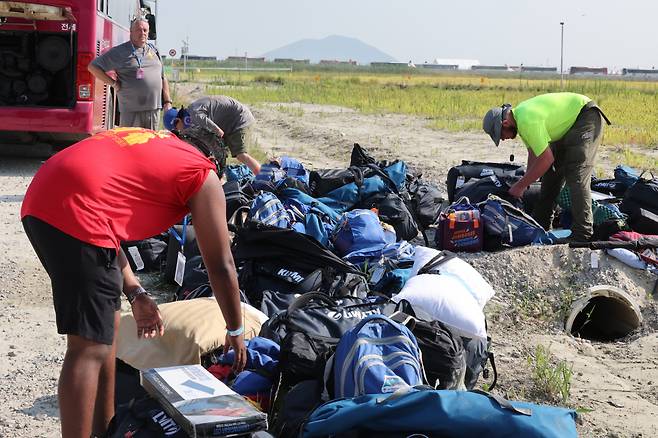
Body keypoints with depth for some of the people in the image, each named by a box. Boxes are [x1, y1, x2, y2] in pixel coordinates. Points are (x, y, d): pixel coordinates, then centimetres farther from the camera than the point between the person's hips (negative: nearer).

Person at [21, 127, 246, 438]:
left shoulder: (151, 147, 30)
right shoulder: (203, 176, 9)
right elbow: (221, 267, 12)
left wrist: (136, 294, 24)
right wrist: (236, 331, 24)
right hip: (75, 212, -9)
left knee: (106, 327, 20)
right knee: (90, 347, -4)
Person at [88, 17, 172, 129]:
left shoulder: (154, 51, 16)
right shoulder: (119, 52, 1)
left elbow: (163, 78, 20)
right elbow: (93, 67, 2)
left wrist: (167, 102, 12)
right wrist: (113, 83, -4)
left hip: (154, 109, 5)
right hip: (131, 111, -4)